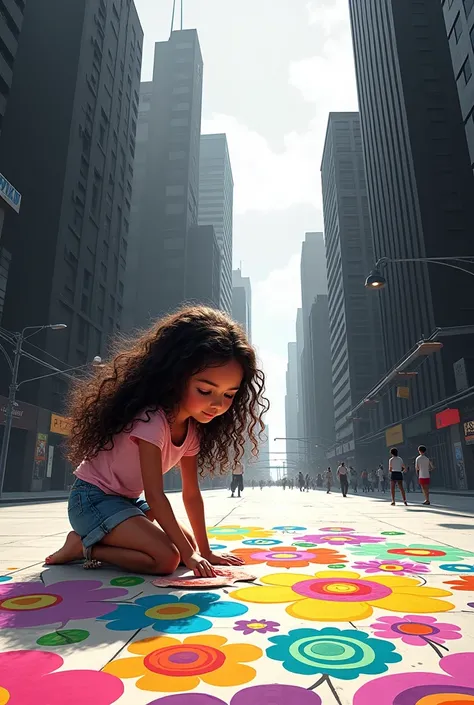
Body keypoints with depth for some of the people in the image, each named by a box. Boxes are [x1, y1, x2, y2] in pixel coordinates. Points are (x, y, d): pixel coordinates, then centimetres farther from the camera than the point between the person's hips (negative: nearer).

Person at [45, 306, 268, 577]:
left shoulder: (192, 429, -3)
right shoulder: (151, 419, -30)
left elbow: (192, 493, 1)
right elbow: (155, 495, -28)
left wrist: (204, 551, 1)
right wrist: (189, 554, -24)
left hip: (128, 501, 9)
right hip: (93, 499, -9)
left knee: (187, 545, 6)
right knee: (167, 557, -22)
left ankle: (95, 538, 12)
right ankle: (83, 546, -3)